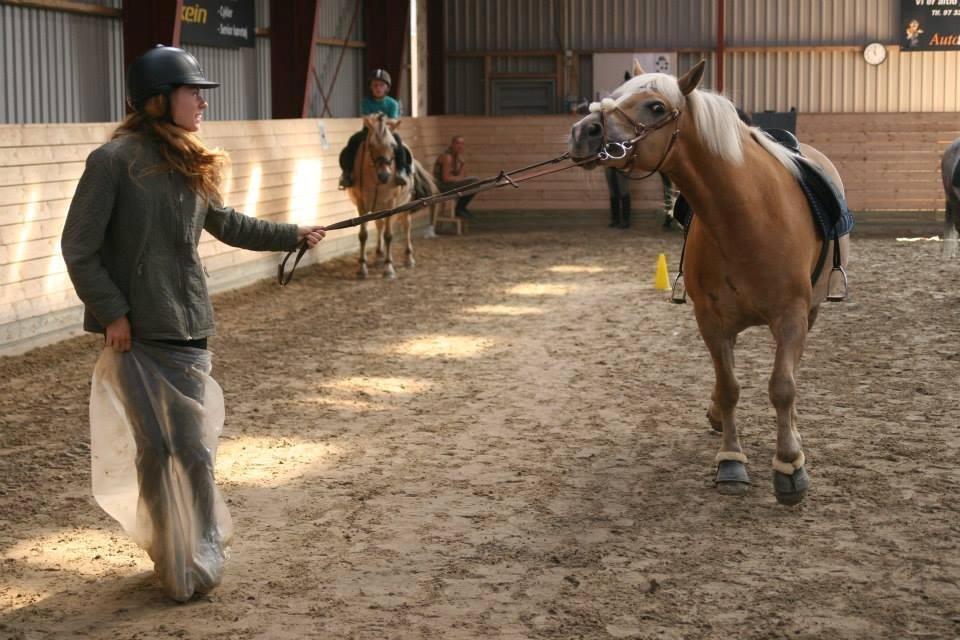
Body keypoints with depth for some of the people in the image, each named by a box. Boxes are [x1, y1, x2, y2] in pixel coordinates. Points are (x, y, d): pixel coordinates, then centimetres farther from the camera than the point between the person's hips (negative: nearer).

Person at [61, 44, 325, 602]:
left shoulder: (192, 164, 8)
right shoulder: (114, 160, -11)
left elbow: (225, 224, 24)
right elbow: (79, 249, -10)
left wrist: (292, 234, 24)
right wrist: (112, 313, -13)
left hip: (189, 326, 5)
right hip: (138, 329, -5)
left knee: (193, 442, 7)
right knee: (161, 445, 0)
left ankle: (195, 551, 22)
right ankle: (180, 561, 15)